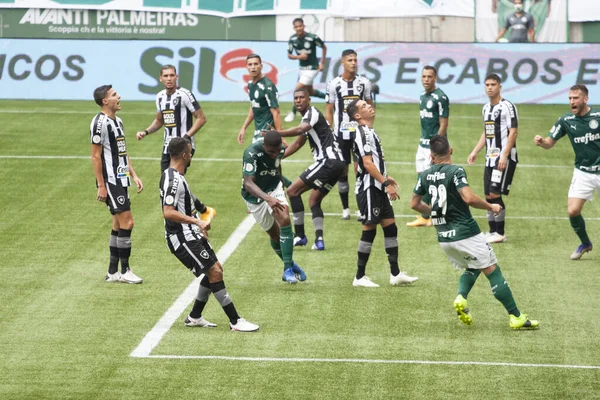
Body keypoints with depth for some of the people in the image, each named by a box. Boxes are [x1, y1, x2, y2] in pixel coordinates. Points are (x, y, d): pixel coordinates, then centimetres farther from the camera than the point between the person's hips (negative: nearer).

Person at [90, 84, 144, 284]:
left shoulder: (117, 121, 15)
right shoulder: (100, 123, -14)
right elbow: (95, 156, -15)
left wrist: (134, 175, 16)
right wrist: (101, 186, -17)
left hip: (121, 180, 10)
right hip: (110, 181, -10)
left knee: (119, 224, 11)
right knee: (127, 223, -10)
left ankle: (113, 272, 17)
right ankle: (124, 271, -4)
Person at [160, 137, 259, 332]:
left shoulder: (177, 176, 13)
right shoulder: (172, 180, -20)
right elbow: (168, 212, -30)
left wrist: (199, 224, 36)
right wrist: (197, 221, -34)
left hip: (191, 235, 11)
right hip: (182, 237, -11)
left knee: (216, 270, 14)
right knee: (214, 272, -12)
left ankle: (195, 317, 22)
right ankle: (235, 321, -9)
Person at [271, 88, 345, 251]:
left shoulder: (312, 113, -8)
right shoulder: (307, 117, 24)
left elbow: (300, 130, -30)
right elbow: (298, 143, 33)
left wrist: (277, 134, -42)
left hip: (328, 161, -10)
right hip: (336, 163, 10)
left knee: (293, 190, -8)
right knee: (314, 200, 16)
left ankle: (299, 235, -9)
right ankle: (319, 239, 2)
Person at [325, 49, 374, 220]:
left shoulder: (364, 83, 2)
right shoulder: (334, 84, -2)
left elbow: (370, 107, 10)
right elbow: (329, 110, 3)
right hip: (341, 133, 0)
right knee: (342, 170, 4)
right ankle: (345, 208, 13)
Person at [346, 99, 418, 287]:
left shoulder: (369, 132, 16)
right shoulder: (363, 133, -15)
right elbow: (367, 163, -22)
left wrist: (385, 177, 29)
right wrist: (386, 183, -22)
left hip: (377, 189, 10)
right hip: (369, 189, -10)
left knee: (390, 228, 9)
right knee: (369, 230, -4)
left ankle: (395, 274, 11)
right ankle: (360, 277, 3)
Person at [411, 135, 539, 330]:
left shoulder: (425, 175, 5)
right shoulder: (455, 171, -12)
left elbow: (414, 204, 13)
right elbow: (469, 198, -24)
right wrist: (490, 206, -8)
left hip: (443, 237, 6)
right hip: (465, 233, -6)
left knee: (472, 268, 26)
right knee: (493, 271, 1)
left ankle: (461, 298, -2)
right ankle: (516, 317, 0)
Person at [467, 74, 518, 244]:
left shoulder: (507, 106, -9)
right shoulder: (486, 108, 15)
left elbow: (513, 132, -15)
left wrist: (504, 156, -21)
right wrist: (475, 152, 17)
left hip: (505, 158, -8)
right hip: (490, 158, 8)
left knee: (495, 194, -12)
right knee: (488, 196, 6)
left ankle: (500, 233, -4)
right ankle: (492, 232, 13)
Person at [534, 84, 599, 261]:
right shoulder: (566, 120, -3)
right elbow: (550, 143, 2)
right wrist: (541, 141, -19)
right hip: (583, 172, 2)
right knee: (573, 211, -10)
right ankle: (585, 243, 15)